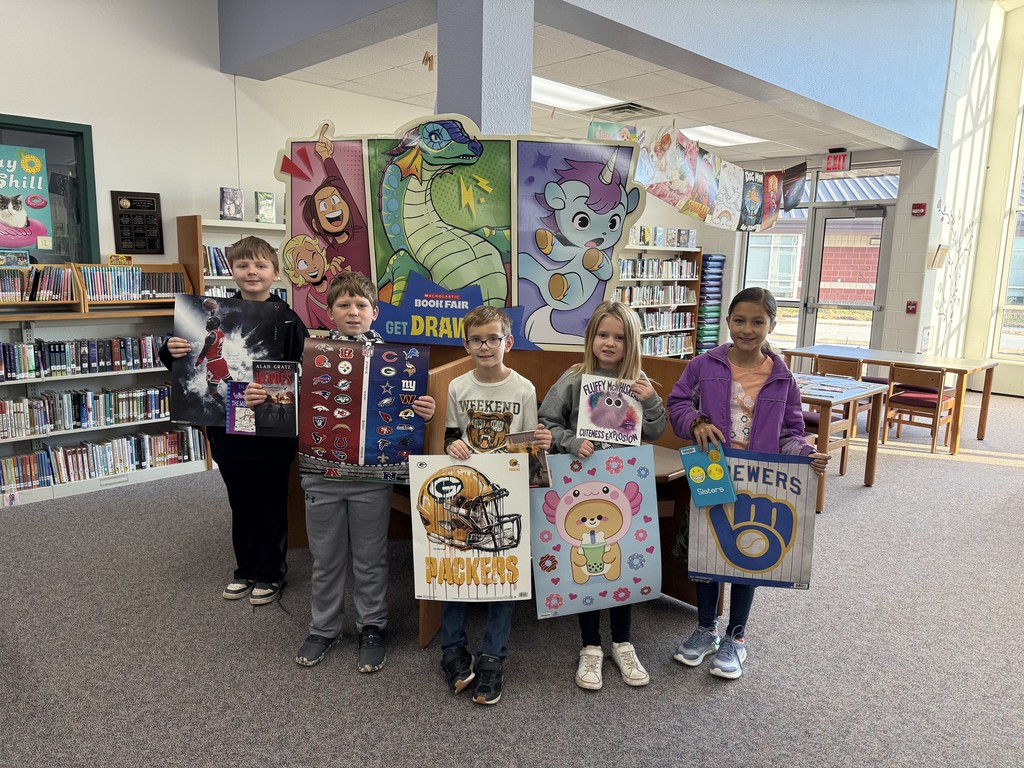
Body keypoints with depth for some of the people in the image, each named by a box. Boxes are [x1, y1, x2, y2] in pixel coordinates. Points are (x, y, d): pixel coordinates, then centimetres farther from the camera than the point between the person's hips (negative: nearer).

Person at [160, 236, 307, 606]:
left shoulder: (287, 319, -9)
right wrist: (172, 352, -14)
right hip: (229, 429, 4)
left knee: (272, 502, 10)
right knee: (241, 502, 18)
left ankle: (270, 572, 29)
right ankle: (245, 568, 37)